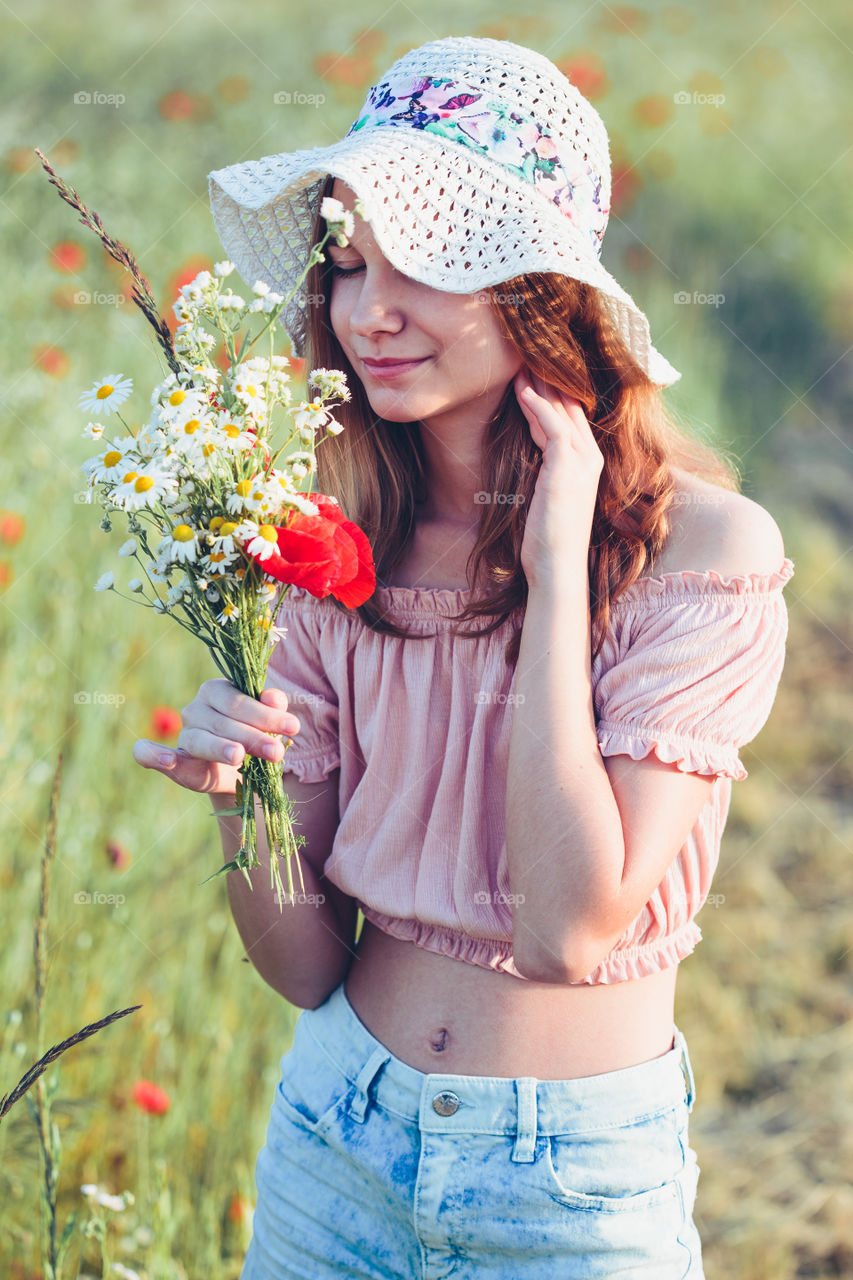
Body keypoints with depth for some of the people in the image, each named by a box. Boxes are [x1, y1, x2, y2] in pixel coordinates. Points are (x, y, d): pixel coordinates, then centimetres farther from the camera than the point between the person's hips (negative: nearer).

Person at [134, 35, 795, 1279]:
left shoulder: (705, 550, -17)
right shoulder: (333, 549, -5)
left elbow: (570, 928, -24)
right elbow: (306, 965, -2)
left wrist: (557, 565, -23)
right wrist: (237, 797, -22)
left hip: (583, 1180, -3)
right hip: (339, 1131, 3)